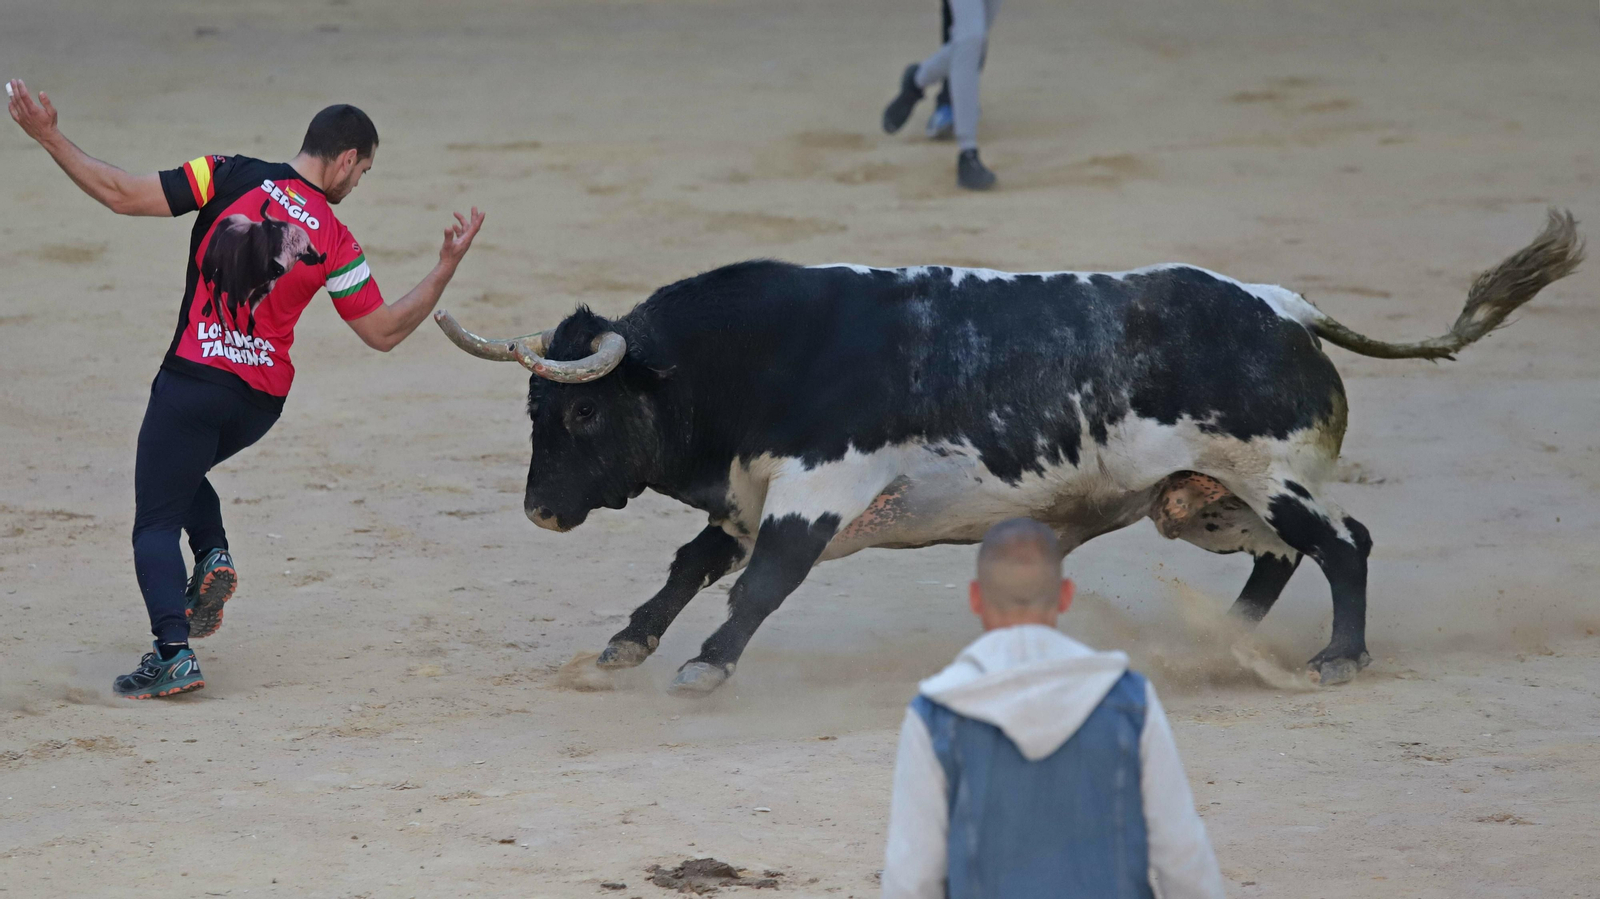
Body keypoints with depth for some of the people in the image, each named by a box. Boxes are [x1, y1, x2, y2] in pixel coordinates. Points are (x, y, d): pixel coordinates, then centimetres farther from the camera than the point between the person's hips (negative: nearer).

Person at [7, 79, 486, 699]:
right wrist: (448, 267, 7)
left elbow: (123, 196, -10)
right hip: (262, 401, 3)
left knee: (156, 524, 1)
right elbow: (385, 332, 2)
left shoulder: (230, 178, -8)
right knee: (184, 470, 33)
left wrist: (49, 138, -2)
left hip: (192, 381, -3)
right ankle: (213, 556, 8)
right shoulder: (334, 242, -5)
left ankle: (173, 652, -18)